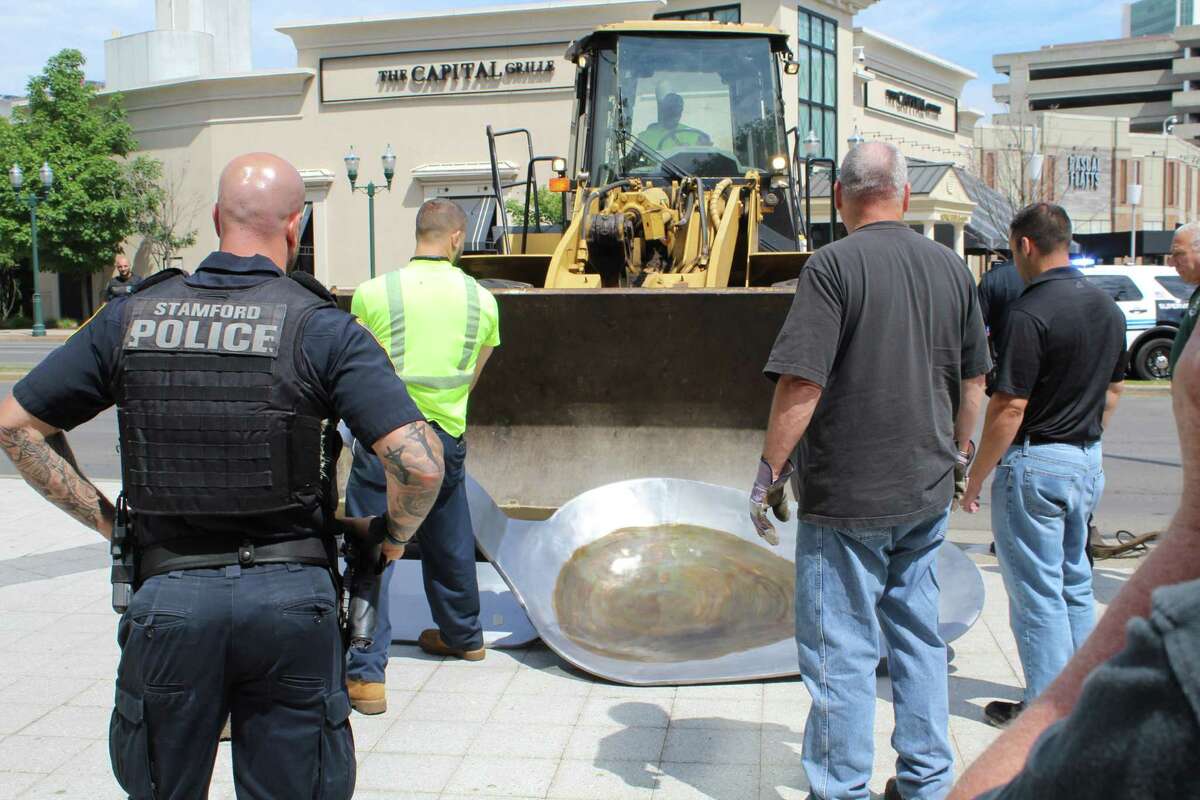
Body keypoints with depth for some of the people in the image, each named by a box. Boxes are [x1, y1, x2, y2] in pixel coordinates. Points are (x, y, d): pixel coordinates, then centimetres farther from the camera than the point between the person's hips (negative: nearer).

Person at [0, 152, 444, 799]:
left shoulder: (129, 318, 3)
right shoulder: (322, 328, -7)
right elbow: (420, 465, -16)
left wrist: (103, 517, 11)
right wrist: (392, 534, 3)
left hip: (169, 597, 2)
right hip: (292, 599, -2)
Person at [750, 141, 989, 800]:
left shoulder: (835, 265, -14)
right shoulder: (951, 268, 5)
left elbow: (801, 383, -20)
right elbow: (973, 382, 13)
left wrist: (771, 469, -10)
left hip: (847, 498, -6)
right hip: (927, 496, 7)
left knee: (841, 653, 3)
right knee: (919, 638, 18)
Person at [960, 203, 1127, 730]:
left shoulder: (1031, 311, -19)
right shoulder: (1107, 308, 7)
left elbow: (1009, 407, -20)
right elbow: (1113, 391, 15)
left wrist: (976, 478, -12)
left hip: (1035, 463, -8)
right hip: (1088, 462, 9)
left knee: (1036, 593, 1)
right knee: (1075, 585, 19)